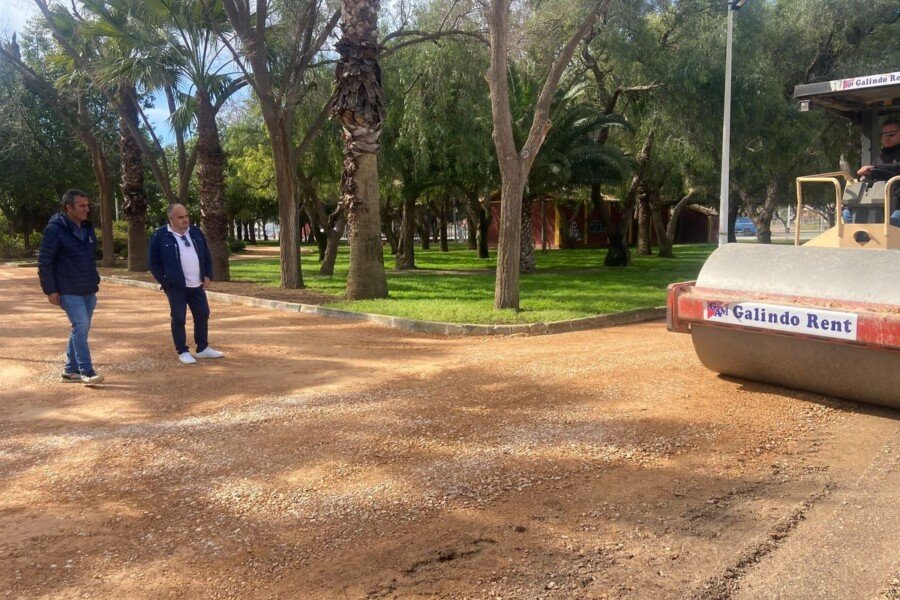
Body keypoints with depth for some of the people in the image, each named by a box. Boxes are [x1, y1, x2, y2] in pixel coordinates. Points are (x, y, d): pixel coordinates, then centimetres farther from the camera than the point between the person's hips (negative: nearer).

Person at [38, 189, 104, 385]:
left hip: (88, 290, 7)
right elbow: (44, 262, -11)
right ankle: (86, 372, -7)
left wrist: (95, 281, 16)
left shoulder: (87, 228, 11)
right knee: (80, 326, -12)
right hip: (69, 291, -7)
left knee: (81, 329, 11)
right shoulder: (55, 229, -11)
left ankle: (71, 370, 21)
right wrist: (50, 290, -14)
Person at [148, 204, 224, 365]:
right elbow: (154, 262, -5)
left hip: (197, 285, 5)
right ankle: (182, 352, 11)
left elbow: (206, 256, 16)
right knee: (178, 319, 1)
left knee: (202, 315, 9)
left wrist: (207, 275, 7)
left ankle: (203, 349, 22)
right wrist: (165, 281, -9)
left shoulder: (196, 232, 9)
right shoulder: (160, 236, -7)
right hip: (176, 287, -5)